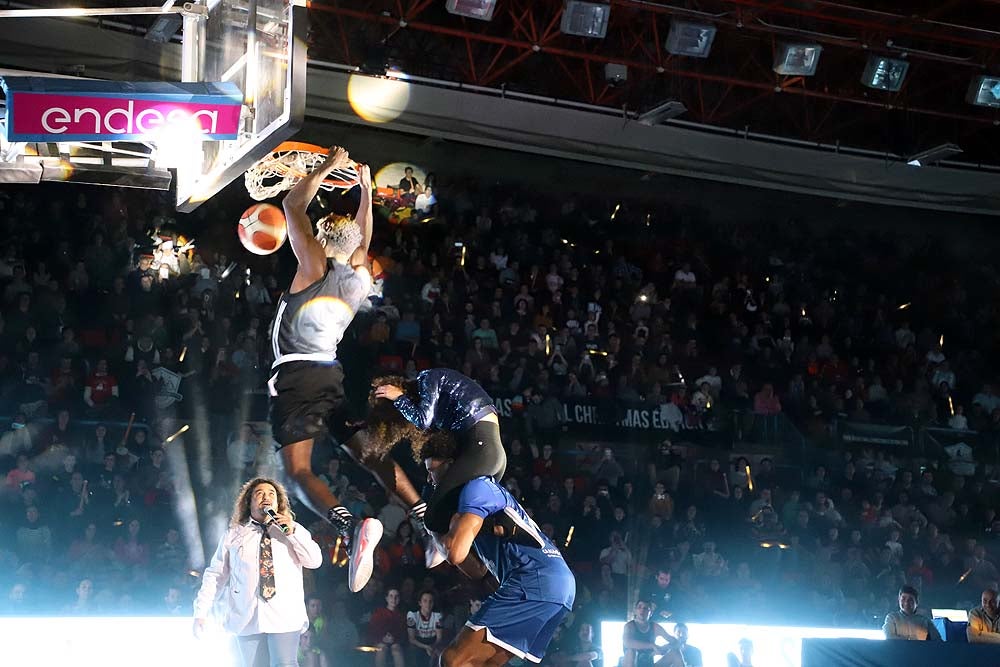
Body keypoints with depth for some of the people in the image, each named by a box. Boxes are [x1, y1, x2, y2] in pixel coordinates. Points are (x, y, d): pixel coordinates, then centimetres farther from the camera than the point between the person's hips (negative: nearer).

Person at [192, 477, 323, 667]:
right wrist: (201, 612, 3)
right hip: (247, 618, 1)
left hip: (285, 617, -1)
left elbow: (315, 561, 4)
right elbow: (215, 575, 11)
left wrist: (292, 533, -7)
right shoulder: (233, 535, 14)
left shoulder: (294, 530, 15)